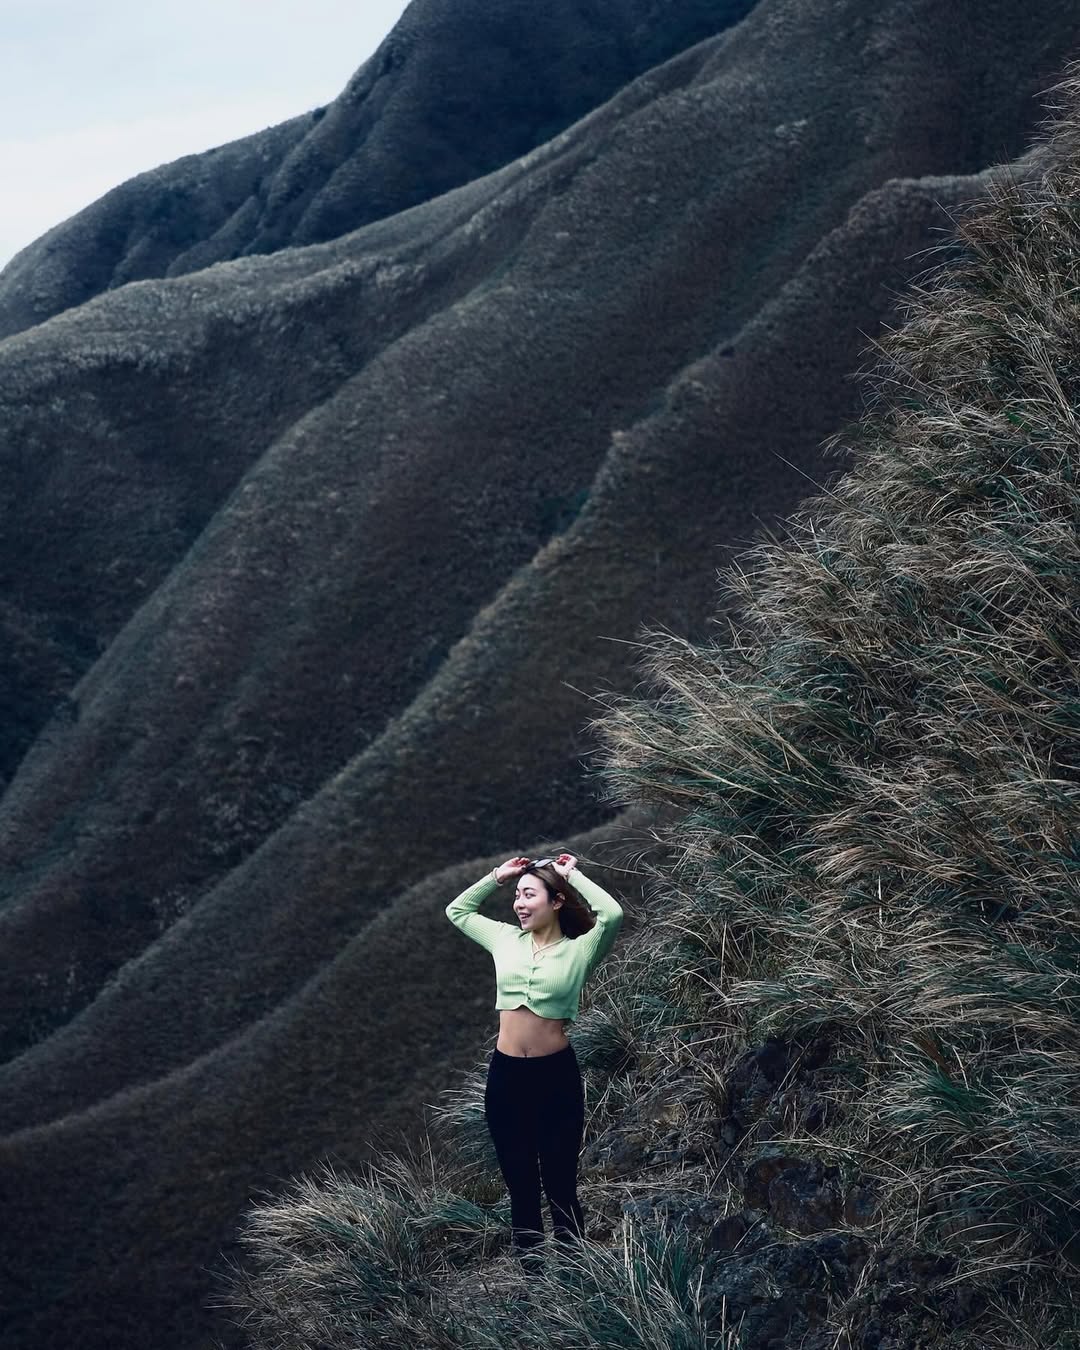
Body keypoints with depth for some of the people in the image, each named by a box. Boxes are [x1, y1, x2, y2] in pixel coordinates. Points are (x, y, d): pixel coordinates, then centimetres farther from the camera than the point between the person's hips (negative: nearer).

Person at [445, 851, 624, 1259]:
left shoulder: (578, 950, -3)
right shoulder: (505, 939, 8)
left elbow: (612, 914, -21)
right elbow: (456, 910, 19)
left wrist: (572, 875, -9)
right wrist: (498, 876, 10)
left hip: (557, 1075, -4)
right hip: (506, 1075, 4)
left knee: (560, 1187, 5)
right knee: (520, 1187, 12)